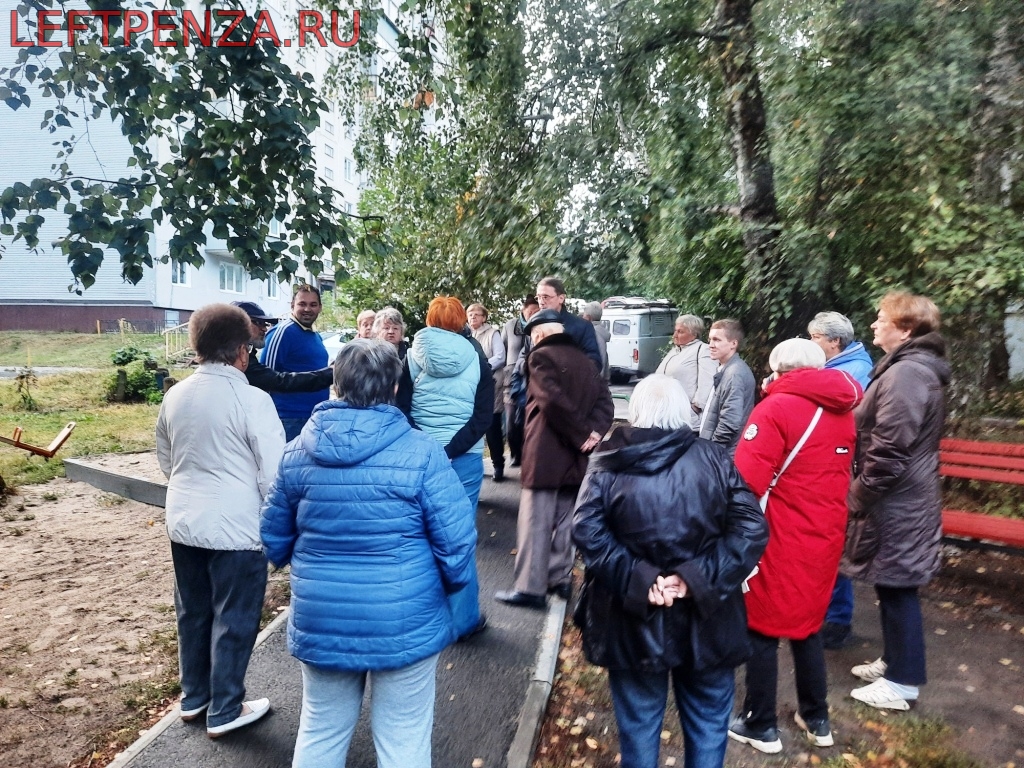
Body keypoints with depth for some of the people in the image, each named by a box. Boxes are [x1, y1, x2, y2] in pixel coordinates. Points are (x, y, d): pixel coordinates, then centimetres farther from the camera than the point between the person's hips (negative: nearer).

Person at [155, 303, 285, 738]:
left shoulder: (175, 396, 2)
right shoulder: (252, 400, -18)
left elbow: (165, 461, 15)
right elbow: (274, 473, -17)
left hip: (183, 522, 7)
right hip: (235, 528, -7)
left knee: (192, 612, 21)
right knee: (234, 620, 9)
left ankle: (193, 698, 37)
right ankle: (224, 712, 23)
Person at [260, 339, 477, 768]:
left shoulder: (297, 452, -3)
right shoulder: (421, 452, -16)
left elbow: (273, 540, 7)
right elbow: (458, 543, -14)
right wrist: (447, 585, 6)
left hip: (320, 621, 4)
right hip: (405, 624, -3)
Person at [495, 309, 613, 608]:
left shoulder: (541, 356, -8)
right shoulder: (583, 360, 14)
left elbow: (554, 401, -20)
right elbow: (605, 401, 3)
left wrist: (582, 434, -13)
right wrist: (593, 432, -9)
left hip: (546, 454, -7)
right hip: (575, 456, 7)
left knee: (535, 523, -1)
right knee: (564, 521, 16)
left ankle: (531, 588, 4)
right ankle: (560, 578, 25)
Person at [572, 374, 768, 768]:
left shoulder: (608, 463, -6)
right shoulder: (714, 459, -3)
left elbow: (587, 531, -18)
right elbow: (752, 529, -12)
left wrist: (636, 581, -18)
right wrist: (699, 578, -16)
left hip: (634, 620, 0)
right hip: (706, 620, 1)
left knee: (639, 728, 18)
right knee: (707, 727, 21)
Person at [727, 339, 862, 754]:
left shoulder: (776, 408, -16)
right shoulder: (843, 411, 7)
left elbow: (747, 480, -21)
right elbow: (836, 471, 16)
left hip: (781, 539, -7)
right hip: (825, 535, 7)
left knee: (763, 628, 8)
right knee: (807, 623, 21)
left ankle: (760, 726, 20)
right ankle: (817, 719, 33)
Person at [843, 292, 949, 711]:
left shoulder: (905, 373, -20)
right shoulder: (918, 368, 13)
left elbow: (888, 451, -24)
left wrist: (857, 496, -14)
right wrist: (863, 493, 20)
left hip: (896, 504, -10)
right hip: (903, 498, 10)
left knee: (897, 588, 2)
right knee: (891, 586, 19)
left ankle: (901, 682, 16)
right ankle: (892, 660, 33)